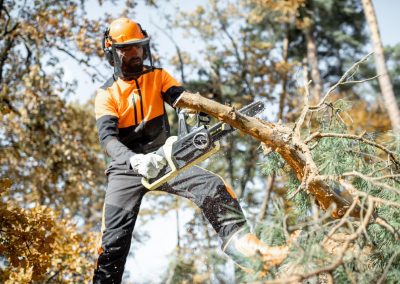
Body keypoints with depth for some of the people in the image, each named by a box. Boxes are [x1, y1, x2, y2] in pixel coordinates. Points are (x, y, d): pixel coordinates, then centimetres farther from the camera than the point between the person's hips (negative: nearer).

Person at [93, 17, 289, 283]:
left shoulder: (158, 76, 4)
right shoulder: (107, 94, -5)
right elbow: (108, 138, -20)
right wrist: (134, 160, -40)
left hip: (163, 160, 2)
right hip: (126, 169, -2)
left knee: (214, 186, -21)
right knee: (114, 238, -10)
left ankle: (240, 241, -29)